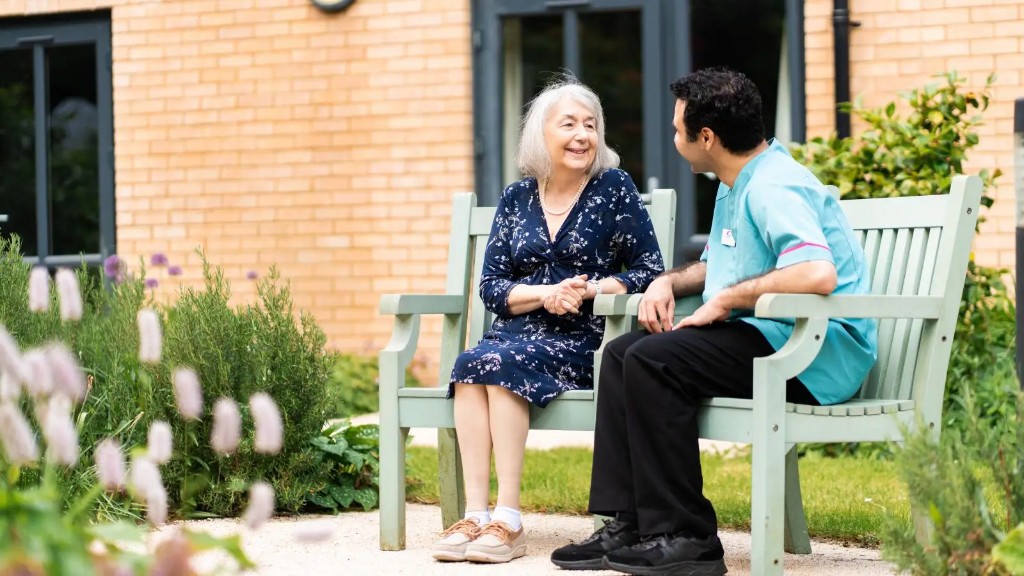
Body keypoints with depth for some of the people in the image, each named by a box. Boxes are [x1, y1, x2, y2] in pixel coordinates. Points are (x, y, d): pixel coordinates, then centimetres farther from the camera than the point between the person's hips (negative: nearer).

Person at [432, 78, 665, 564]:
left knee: (501, 363, -31)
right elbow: (491, 285, 8)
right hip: (519, 332, 4)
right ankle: (475, 515, -34)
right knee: (469, 364, -29)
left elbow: (649, 271, 0)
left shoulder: (614, 187, 2)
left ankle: (508, 520, -32)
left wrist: (587, 290, -15)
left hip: (585, 341, -3)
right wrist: (545, 294, -10)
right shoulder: (517, 198, 12)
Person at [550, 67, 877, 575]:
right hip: (763, 337, 11)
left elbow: (818, 274, -35)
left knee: (653, 361, -24)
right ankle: (625, 526, -2)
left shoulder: (773, 188, -17)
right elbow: (719, 263, 36)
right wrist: (668, 282, 13)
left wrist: (725, 300, -22)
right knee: (621, 353, 5)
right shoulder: (735, 186, 18)